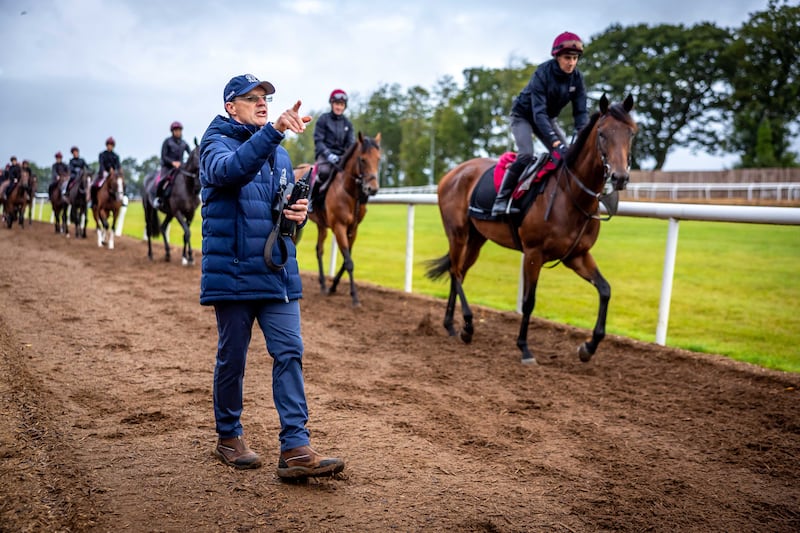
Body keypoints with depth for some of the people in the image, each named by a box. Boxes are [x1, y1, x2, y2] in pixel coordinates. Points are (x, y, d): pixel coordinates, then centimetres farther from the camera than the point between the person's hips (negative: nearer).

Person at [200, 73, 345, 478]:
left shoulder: (279, 153, 16)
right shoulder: (217, 144, -3)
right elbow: (231, 169, -28)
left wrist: (299, 213, -1)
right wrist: (273, 130, -40)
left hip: (278, 272, 5)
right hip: (233, 273, -5)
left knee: (289, 353, -4)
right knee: (232, 358, 6)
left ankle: (295, 449, -4)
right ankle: (228, 437, 26)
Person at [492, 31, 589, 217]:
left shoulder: (576, 77, -15)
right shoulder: (543, 74, -30)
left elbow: (580, 111, -13)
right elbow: (538, 112, -37)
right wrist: (555, 141, -47)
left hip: (548, 118, 6)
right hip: (523, 115, -6)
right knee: (526, 155, -25)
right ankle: (501, 200, -19)